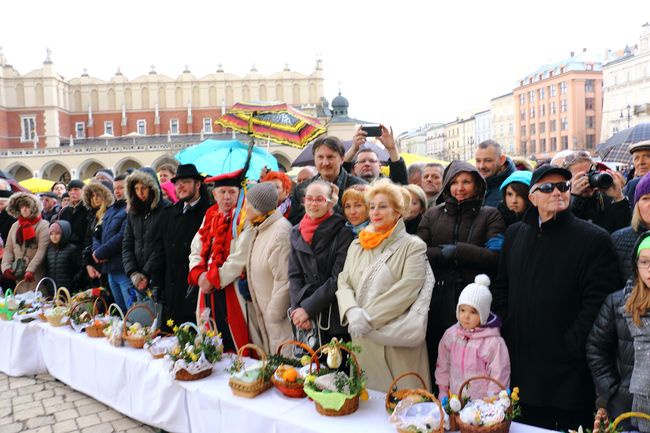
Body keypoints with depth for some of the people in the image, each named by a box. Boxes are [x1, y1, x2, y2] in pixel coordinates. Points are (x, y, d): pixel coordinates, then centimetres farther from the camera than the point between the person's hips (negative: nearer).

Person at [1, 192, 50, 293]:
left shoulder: (43, 225, -3)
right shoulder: (15, 226, 15)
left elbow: (42, 250, -11)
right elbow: (8, 249, 13)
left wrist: (30, 269, -19)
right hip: (18, 275, 5)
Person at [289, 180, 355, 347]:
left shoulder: (343, 233, -7)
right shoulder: (297, 233, 8)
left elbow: (339, 279, -12)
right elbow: (294, 276, 6)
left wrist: (308, 308, -14)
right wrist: (297, 308, -9)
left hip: (336, 319, -4)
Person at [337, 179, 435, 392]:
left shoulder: (413, 246, -3)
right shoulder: (357, 245, 12)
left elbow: (407, 289, -14)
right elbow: (343, 282, 6)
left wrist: (369, 318, -18)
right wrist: (352, 311, -13)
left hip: (396, 342, -4)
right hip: (361, 338, 4)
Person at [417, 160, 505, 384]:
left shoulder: (490, 215, 8)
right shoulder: (432, 215, 13)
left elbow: (495, 257, -5)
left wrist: (457, 251, -9)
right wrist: (445, 255, -9)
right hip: (437, 301, 2)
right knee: (436, 361, 6)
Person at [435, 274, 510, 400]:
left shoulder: (494, 342, -13)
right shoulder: (450, 335, 0)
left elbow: (499, 377, -9)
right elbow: (443, 365, 10)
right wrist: (443, 392, 11)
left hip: (482, 403, -4)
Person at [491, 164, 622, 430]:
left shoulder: (594, 239, -6)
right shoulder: (515, 234, 9)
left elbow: (599, 299, -12)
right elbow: (501, 288, 14)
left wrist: (572, 344, -15)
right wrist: (506, 333, 6)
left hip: (568, 370, -4)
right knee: (531, 425, 17)